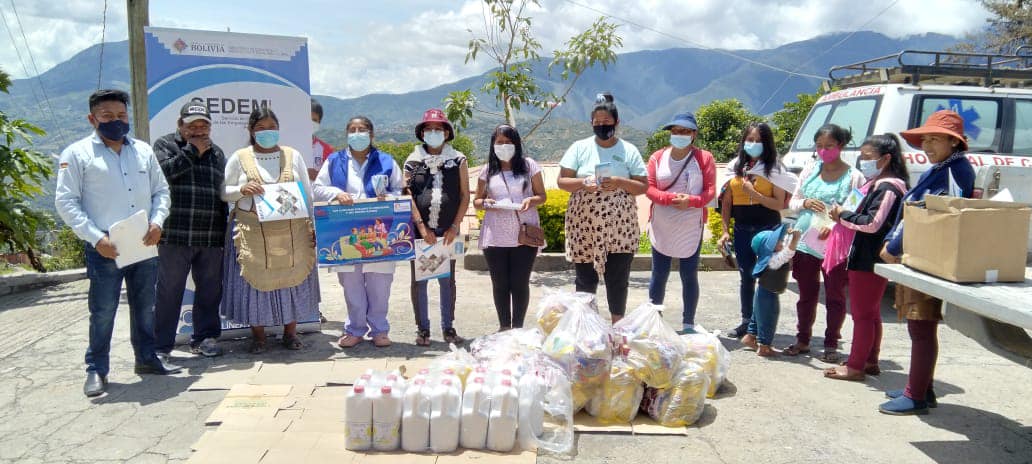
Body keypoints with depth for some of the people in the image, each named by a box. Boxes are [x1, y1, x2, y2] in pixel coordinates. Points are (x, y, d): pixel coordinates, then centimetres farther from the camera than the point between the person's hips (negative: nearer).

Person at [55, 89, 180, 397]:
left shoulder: (143, 151, 12)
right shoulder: (78, 154, -1)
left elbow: (161, 190, 15)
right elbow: (66, 202, -6)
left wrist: (157, 221, -4)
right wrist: (96, 238, -15)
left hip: (144, 245, 5)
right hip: (105, 248, -4)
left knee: (145, 305, 14)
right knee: (103, 310, -1)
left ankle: (146, 358, 28)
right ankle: (96, 370, 11)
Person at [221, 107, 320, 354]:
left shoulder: (292, 156, 7)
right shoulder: (239, 158, 3)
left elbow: (307, 193, 9)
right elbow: (222, 192, 6)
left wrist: (313, 225, 4)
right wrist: (242, 190, -14)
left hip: (292, 232, 1)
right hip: (253, 233, -1)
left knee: (292, 276, 5)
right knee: (256, 279, 2)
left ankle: (290, 331, 19)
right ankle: (258, 335, 15)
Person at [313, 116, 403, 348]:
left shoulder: (386, 162, 8)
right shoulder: (334, 161, 11)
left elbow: (401, 192, 7)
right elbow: (317, 189, 8)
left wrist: (388, 197, -15)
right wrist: (336, 193, -12)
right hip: (346, 233, 1)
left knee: (379, 283, 2)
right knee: (351, 283, 7)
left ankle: (379, 329, 16)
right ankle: (355, 329, 20)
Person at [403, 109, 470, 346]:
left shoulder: (457, 160, 5)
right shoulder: (413, 161, 5)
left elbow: (465, 196, 3)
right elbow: (407, 196, -1)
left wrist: (454, 227, -6)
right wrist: (421, 227, -11)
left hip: (448, 231, 0)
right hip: (419, 230, 0)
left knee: (448, 280, 7)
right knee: (419, 280, 4)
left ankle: (448, 327, 17)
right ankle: (422, 328, 14)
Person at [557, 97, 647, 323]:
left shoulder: (629, 150, 5)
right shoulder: (579, 147, 5)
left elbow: (643, 186, 2)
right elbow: (562, 181, 2)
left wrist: (619, 182, -16)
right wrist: (583, 183, -17)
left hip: (620, 229, 0)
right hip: (584, 228, 0)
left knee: (618, 280, 4)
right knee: (585, 280, 6)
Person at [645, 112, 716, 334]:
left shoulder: (704, 158, 1)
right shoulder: (658, 157, 4)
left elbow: (710, 190, -3)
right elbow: (649, 188, -1)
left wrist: (691, 201, -22)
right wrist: (671, 198, -19)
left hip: (691, 226, -1)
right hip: (661, 226, 1)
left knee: (689, 275, 4)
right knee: (659, 274, 7)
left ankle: (688, 324, 12)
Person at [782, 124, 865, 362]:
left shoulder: (853, 176, -6)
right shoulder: (810, 171, 8)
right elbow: (792, 202, 13)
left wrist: (834, 226, -23)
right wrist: (805, 203, -10)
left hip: (836, 246, -4)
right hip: (806, 243, 4)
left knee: (835, 296, 7)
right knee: (807, 294, 14)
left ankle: (831, 344, 18)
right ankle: (802, 339, 26)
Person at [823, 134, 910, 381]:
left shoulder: (888, 187, -18)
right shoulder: (877, 184, 15)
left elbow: (872, 223, -26)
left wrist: (843, 215, -14)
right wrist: (844, 216, 1)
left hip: (869, 260, -11)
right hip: (870, 258, 11)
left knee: (862, 313, -4)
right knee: (871, 313, 18)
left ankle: (855, 366, 3)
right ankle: (870, 361, 29)